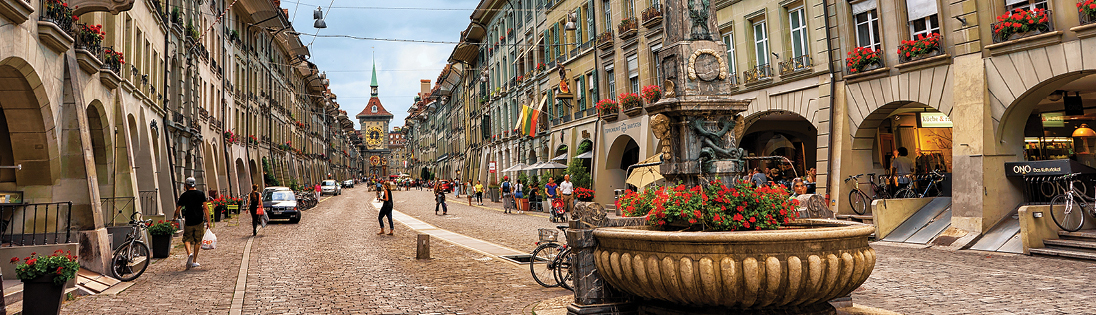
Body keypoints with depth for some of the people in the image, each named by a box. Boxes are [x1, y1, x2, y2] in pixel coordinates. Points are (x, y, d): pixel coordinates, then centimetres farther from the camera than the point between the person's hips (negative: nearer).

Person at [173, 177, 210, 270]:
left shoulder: (184, 196, -1)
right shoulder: (201, 194, 0)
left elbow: (178, 209, 3)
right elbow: (205, 208, -4)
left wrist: (175, 217, 21)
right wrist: (208, 221, -3)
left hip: (188, 221, -1)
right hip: (199, 221, 1)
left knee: (187, 239, 9)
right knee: (197, 241, 9)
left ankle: (189, 253, -20)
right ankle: (194, 261, 12)